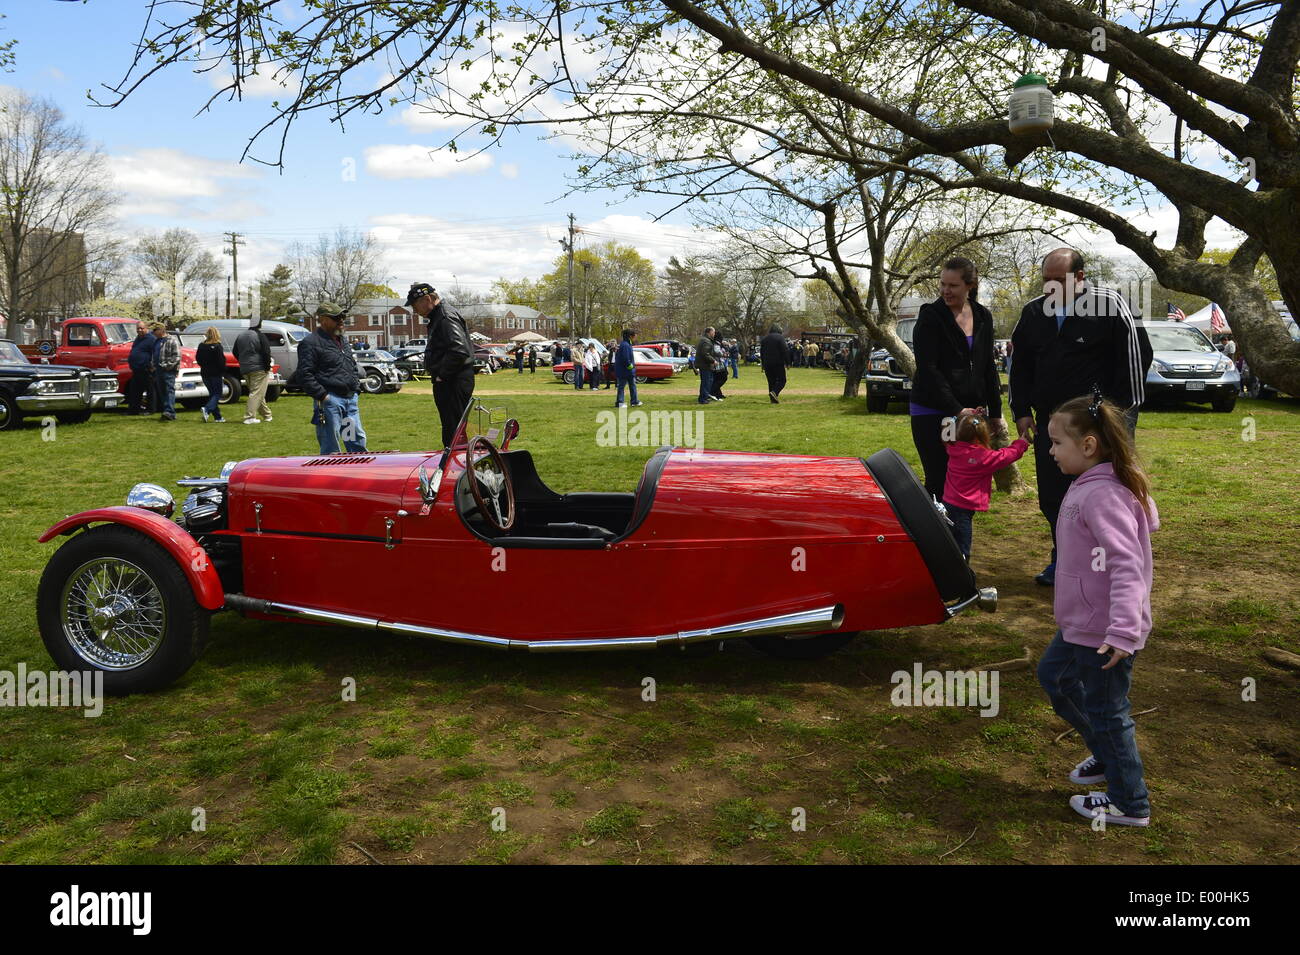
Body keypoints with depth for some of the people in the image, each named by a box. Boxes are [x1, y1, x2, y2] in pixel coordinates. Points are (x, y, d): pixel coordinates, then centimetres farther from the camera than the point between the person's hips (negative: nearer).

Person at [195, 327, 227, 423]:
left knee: (212, 394, 12)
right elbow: (221, 361, -15)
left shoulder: (201, 346, 3)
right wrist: (223, 372, -3)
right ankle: (207, 409, -25)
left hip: (205, 373, 6)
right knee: (217, 394, 0)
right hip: (215, 374, -6)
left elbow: (198, 359, 9)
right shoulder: (217, 346, -14)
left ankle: (218, 417, 12)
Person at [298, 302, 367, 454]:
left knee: (358, 440, 11)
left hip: (350, 399, 8)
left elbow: (353, 368, 29)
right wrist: (322, 395, -17)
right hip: (330, 400, -8)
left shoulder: (342, 341, 19)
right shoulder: (310, 343, -8)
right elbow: (304, 375, -14)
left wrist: (356, 388, 16)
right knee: (331, 449, -4)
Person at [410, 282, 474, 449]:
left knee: (454, 432, -9)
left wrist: (441, 375, -18)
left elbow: (459, 351, -27)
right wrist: (438, 375, 13)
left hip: (454, 383, -11)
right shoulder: (436, 317, 20)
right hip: (447, 383, 11)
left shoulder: (446, 316, -15)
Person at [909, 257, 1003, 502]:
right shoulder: (930, 317, -6)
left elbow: (988, 367, 17)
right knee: (939, 481, -6)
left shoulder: (983, 317, 10)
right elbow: (928, 369, -13)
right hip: (932, 412, -5)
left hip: (971, 410, 5)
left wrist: (995, 412, 13)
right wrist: (956, 409, -19)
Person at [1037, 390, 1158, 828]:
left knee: (1104, 712, 5)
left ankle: (1130, 804, 25)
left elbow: (1127, 566, -31)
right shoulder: (1088, 485, 3)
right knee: (1053, 676, 26)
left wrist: (1123, 630, -39)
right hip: (1080, 623, 10)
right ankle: (1107, 756, 41)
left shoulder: (1103, 495, -25)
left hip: (1103, 632, -10)